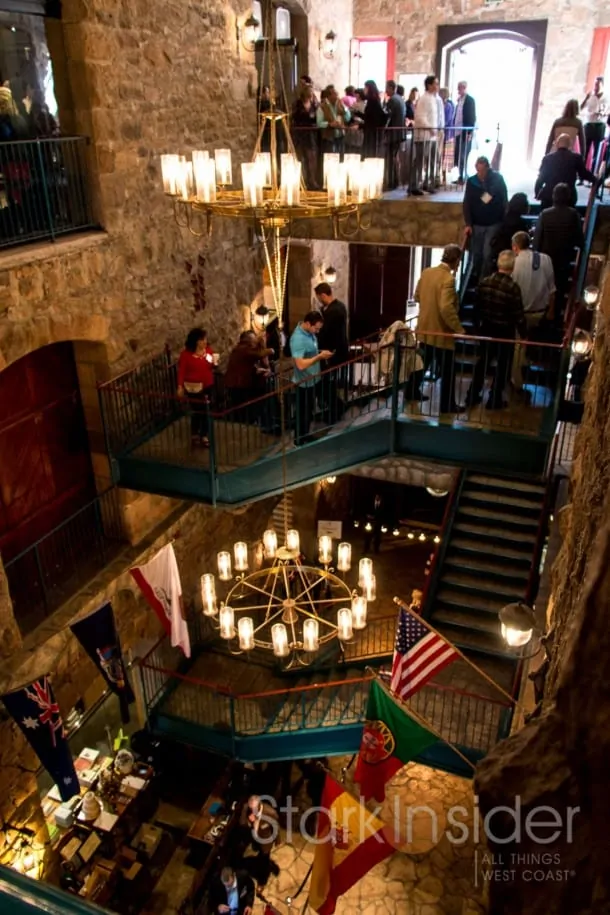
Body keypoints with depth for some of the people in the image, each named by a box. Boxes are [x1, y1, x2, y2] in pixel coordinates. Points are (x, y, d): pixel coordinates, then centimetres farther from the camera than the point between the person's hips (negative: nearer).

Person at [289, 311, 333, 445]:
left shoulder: (309, 332, 0)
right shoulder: (298, 339, -29)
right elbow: (301, 364, -34)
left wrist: (321, 354, 4)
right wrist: (320, 356, -30)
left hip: (312, 379, 9)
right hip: (304, 382, -9)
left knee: (309, 411, 22)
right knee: (303, 413, 8)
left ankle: (306, 437, 39)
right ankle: (299, 440, 26)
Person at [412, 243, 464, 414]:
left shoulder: (426, 272, 1)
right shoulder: (448, 278, -23)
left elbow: (417, 297, 13)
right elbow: (446, 308, -29)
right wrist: (459, 329, -20)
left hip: (424, 328, 8)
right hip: (441, 332, -8)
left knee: (423, 363, 24)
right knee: (448, 371, 5)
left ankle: (413, 392, 35)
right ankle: (447, 405, 13)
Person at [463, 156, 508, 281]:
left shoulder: (498, 179, -7)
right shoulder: (471, 181, -4)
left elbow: (504, 200, 0)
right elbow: (467, 204, -1)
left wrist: (504, 222, -2)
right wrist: (468, 224, -9)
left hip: (494, 224, -2)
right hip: (477, 224, 2)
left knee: (487, 254, -7)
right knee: (476, 254, 9)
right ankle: (474, 278, 25)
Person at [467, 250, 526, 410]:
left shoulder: (484, 282, -6)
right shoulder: (512, 287, -20)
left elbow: (477, 307, 3)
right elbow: (518, 315, -16)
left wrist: (478, 324, 18)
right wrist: (523, 334, -3)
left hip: (487, 328, 5)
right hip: (505, 331, -4)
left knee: (482, 362, 19)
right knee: (503, 366, 11)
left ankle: (473, 396, 22)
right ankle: (495, 400, 17)